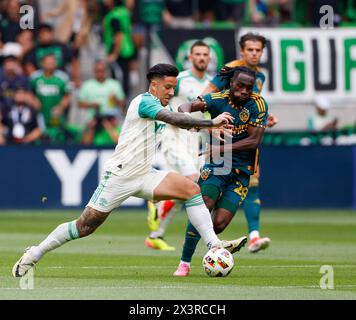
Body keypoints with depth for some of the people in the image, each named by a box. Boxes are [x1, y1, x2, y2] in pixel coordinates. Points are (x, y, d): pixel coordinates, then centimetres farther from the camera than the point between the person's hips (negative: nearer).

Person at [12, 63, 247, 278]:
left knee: (192, 189, -10)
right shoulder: (144, 102, -15)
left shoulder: (162, 108, 13)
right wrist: (211, 122, -32)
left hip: (144, 176, 8)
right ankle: (34, 254, 11)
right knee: (85, 227, -5)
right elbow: (175, 120, -30)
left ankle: (214, 244, -13)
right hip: (119, 177, -8)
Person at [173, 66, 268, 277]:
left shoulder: (258, 104, -7)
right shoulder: (218, 100, -7)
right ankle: (185, 263, -10)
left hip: (241, 172, 0)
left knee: (218, 225, -10)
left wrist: (222, 149, -21)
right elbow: (185, 107, -20)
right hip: (216, 165, 0)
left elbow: (254, 141, -13)